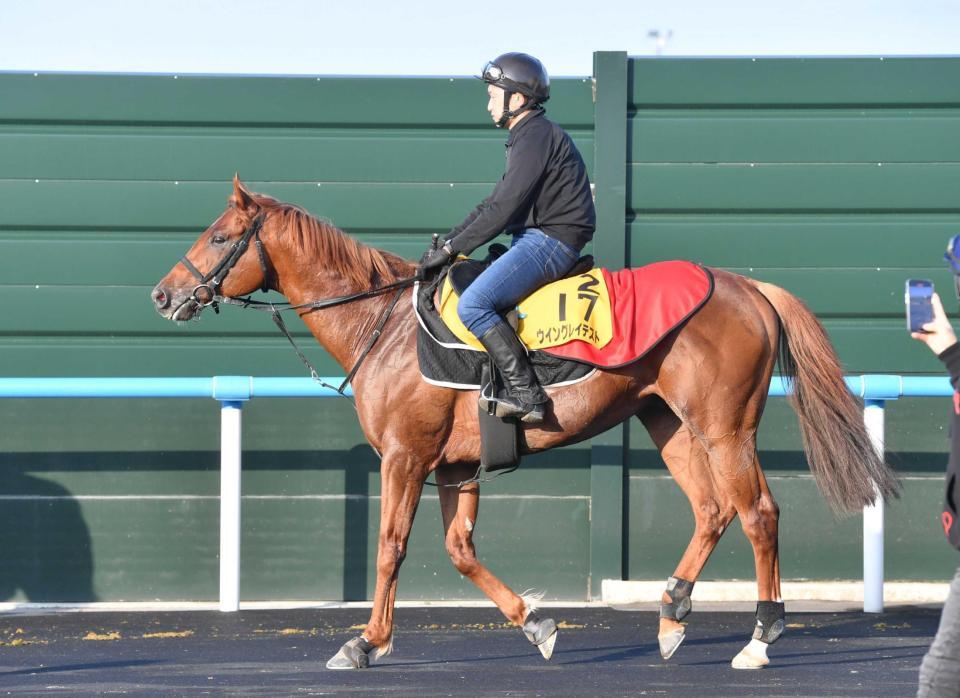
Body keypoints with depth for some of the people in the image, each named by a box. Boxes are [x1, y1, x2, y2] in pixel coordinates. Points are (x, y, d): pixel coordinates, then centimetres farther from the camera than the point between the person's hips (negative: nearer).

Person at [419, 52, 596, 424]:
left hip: (550, 240, -11)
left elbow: (502, 209, -17)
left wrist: (452, 249, -13)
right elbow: (494, 204, 24)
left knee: (473, 305, -23)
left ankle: (525, 393, -26)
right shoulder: (526, 138, 22)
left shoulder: (536, 136, -12)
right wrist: (445, 244, 15)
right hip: (537, 240, 11)